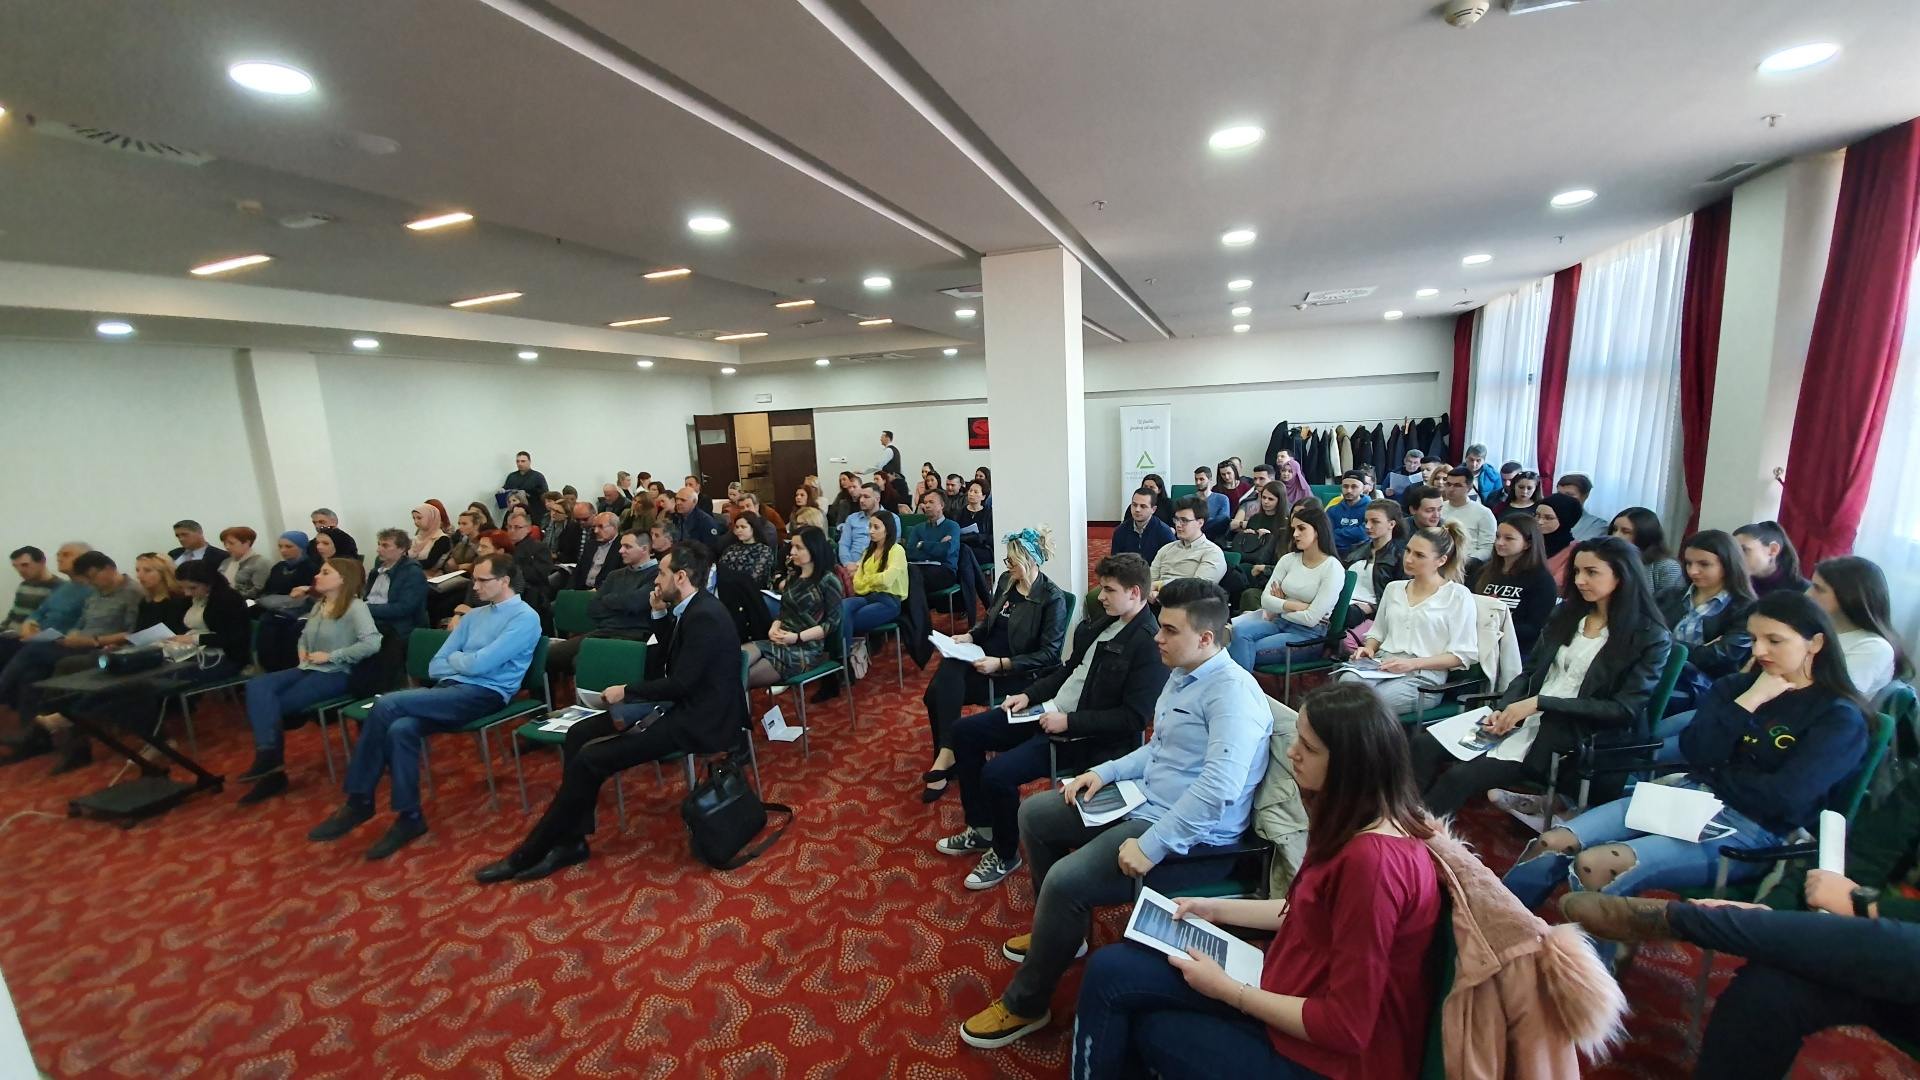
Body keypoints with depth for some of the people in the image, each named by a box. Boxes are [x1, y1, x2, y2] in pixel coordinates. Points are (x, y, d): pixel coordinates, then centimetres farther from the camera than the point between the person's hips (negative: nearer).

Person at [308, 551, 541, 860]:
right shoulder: (473, 616, 19)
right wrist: (464, 661, -3)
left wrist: (454, 659, 5)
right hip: (449, 690, 7)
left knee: (387, 705, -19)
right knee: (400, 728, -23)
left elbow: (479, 664, -16)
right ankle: (409, 817, -12)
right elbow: (435, 666, 16)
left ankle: (359, 802, -4)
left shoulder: (525, 618, -7)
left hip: (483, 695, -7)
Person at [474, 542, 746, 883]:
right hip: (681, 705, 10)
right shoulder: (692, 608, 8)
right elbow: (667, 661, 17)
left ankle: (528, 853, 4)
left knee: (590, 760, -14)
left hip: (695, 718, -10)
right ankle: (572, 840, 10)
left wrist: (626, 691, -9)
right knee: (579, 734, 5)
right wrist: (660, 614, 4)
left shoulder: (705, 617, -22)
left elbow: (679, 683, -23)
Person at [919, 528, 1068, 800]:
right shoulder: (1006, 580, 6)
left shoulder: (1052, 598, -13)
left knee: (943, 689, -24)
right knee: (939, 690, -21)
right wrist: (969, 636, -2)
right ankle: (946, 755, -9)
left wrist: (1002, 664, -22)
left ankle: (947, 753, -9)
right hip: (986, 657, 6)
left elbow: (1049, 654, -15)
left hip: (1019, 674, -6)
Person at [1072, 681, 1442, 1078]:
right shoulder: (1360, 821, -1)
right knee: (1110, 968, 3)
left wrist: (1227, 990, -15)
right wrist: (1216, 908, 12)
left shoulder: (1372, 859, -31)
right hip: (1301, 994, 8)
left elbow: (1346, 1027, -25)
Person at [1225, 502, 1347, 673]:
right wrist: (1296, 605, -12)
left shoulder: (1333, 568, -8)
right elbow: (1265, 599, 1)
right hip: (1280, 623, 5)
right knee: (1239, 631, -27)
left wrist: (1280, 607, -2)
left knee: (1240, 648, -25)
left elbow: (1311, 618, -14)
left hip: (1309, 633, -5)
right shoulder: (1288, 559, 8)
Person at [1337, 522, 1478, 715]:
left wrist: (1413, 663, -13)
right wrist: (1369, 648, 6)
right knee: (1347, 682, -34)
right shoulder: (1393, 588, 22)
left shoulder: (1458, 595, 5)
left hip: (1423, 676, -4)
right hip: (1382, 666, 4)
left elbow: (1462, 654, 0)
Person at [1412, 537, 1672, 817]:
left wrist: (1539, 703, -17)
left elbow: (1624, 710, -10)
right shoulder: (1566, 614, 14)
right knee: (1424, 745, -16)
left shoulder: (1651, 638, -3)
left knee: (1461, 776, -26)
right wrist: (1502, 709, -5)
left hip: (1573, 739, -6)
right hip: (1523, 720, 6)